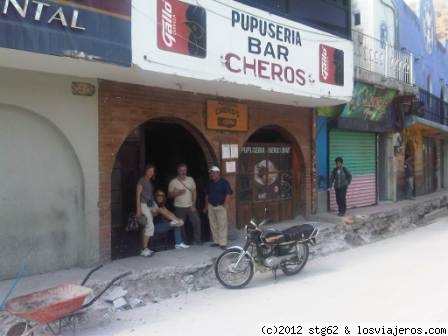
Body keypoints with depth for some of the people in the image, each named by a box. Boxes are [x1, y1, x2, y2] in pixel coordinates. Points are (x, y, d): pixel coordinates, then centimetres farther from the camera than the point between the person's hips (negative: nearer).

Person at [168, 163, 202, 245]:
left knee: (197, 221, -4)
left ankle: (197, 240, 9)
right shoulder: (173, 182, -4)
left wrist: (193, 205, -4)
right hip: (179, 207, -2)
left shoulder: (190, 179, 3)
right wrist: (178, 193, -19)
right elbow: (169, 195, -1)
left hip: (190, 206, 2)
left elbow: (194, 192, 5)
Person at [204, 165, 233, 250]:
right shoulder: (209, 183, 10)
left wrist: (225, 204, -17)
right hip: (211, 206, 6)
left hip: (220, 206, -6)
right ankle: (216, 241, 20)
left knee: (222, 225, -6)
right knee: (213, 225, 10)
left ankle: (223, 243, -4)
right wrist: (206, 205, 16)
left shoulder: (224, 182, -8)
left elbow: (228, 194, -11)